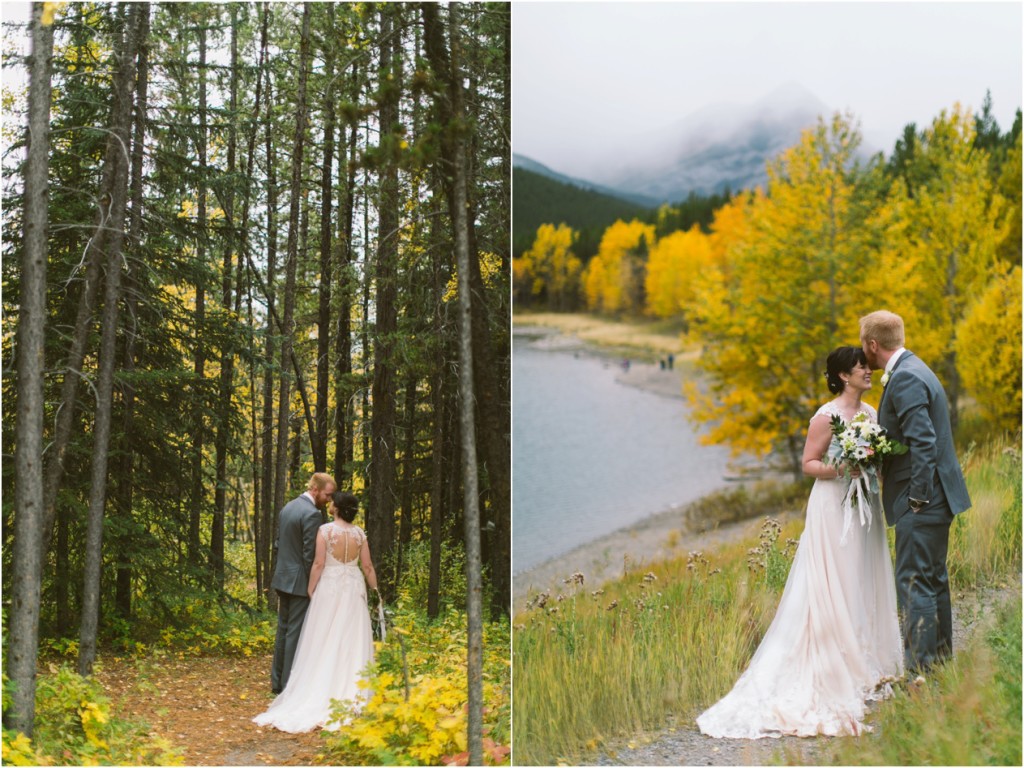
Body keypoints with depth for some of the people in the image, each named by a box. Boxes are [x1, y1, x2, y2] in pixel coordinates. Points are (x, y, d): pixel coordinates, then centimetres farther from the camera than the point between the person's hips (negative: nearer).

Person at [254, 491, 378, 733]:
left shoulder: (326, 530, -11)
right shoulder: (360, 534, 0)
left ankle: (322, 694, 5)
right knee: (352, 642, 8)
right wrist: (375, 591, 12)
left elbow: (318, 563, -12)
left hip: (329, 587, -3)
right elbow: (367, 567, 2)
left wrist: (310, 590, -3)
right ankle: (351, 693, 8)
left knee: (326, 642, 4)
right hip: (354, 590, 3)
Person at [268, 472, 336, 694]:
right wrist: (312, 586, -11)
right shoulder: (312, 514, -17)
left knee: (283, 630, 15)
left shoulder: (287, 508, 11)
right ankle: (289, 684, 1)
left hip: (283, 579, 9)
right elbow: (310, 554, -18)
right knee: (296, 633, -3)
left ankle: (277, 681, 22)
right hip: (300, 582, -9)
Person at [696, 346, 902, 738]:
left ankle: (865, 665, 20)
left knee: (864, 585, 11)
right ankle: (835, 671, 0)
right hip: (833, 506, -7)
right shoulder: (826, 416, -12)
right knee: (833, 590, -4)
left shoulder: (870, 412, 10)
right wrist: (841, 469, -25)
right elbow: (809, 464, -10)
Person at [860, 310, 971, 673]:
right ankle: (941, 658, 28)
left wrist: (917, 498, -20)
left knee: (914, 582, -7)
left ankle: (920, 667, -4)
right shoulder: (911, 370, 15)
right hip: (935, 497, 11)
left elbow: (923, 442, -25)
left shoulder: (905, 378, -18)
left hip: (922, 499, -11)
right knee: (934, 578, 18)